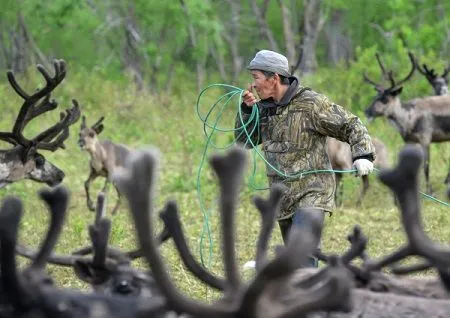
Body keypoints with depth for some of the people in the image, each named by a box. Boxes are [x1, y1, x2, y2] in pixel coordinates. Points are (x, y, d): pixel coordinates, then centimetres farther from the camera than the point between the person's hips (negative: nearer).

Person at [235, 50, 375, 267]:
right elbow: (244, 141, 14)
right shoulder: (264, 108, 8)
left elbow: (351, 126, -6)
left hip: (312, 194, -8)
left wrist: (362, 155, -20)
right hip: (283, 198, 8)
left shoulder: (311, 103, -13)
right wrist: (247, 110, 0)